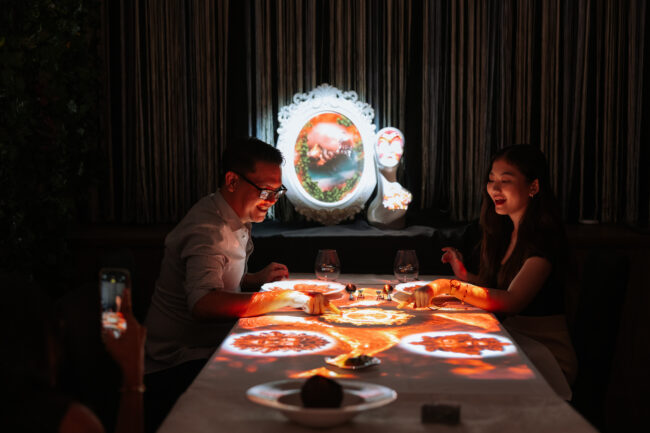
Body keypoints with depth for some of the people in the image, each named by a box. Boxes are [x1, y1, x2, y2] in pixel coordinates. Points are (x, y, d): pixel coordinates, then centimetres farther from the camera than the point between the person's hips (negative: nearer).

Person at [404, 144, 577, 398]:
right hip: (512, 337, 7)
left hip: (544, 352, -7)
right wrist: (464, 275, 1)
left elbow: (511, 301, -27)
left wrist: (447, 286, -33)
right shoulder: (505, 232, 12)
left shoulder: (544, 236, -15)